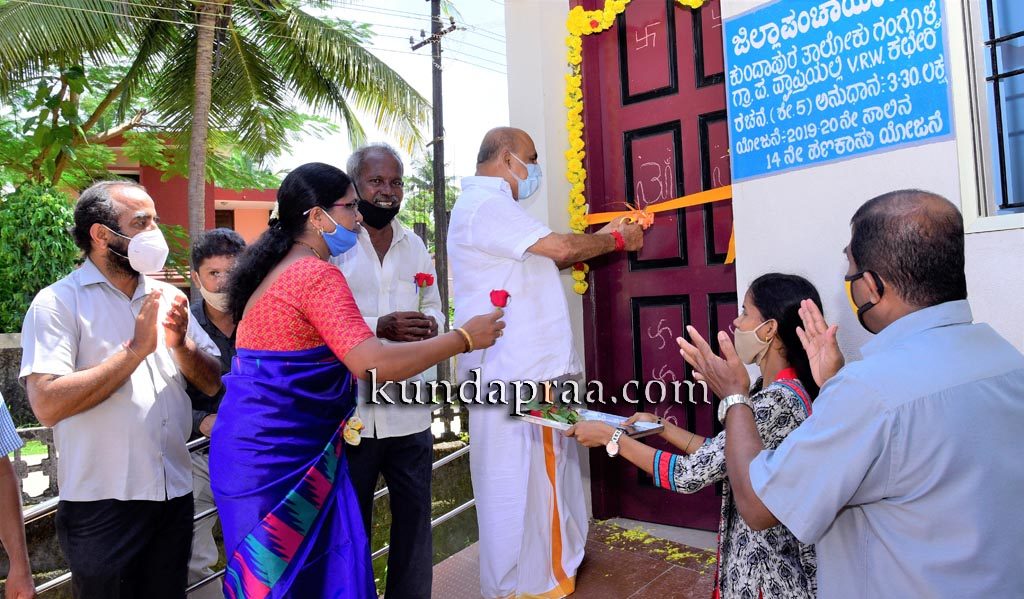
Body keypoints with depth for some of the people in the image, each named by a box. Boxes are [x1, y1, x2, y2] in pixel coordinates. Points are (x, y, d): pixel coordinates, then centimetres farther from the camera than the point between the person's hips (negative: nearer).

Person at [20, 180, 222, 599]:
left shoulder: (168, 297, 7)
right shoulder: (58, 302, -9)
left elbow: (212, 383, 7)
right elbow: (47, 404, -20)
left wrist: (180, 344, -11)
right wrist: (136, 349, -20)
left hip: (174, 497, 5)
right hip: (103, 507, -5)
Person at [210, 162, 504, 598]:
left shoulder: (277, 268, 13)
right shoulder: (316, 274, -18)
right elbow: (373, 364, -28)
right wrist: (464, 338, -19)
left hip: (263, 447, 9)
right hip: (277, 454, -9)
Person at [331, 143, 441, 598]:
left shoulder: (414, 246, 12)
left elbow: (433, 308, 18)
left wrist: (428, 324, -6)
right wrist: (380, 326, -24)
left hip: (409, 411, 5)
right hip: (350, 411, -4)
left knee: (414, 519, 12)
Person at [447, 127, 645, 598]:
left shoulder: (492, 206, 20)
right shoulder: (484, 204, -14)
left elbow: (545, 257, 21)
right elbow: (561, 248, -17)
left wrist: (603, 239, 16)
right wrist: (616, 239, 0)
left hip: (535, 366, 11)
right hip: (512, 372, -11)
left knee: (541, 473, 19)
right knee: (516, 482, 1)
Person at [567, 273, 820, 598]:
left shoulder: (779, 400, -26)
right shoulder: (774, 389, 3)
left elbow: (690, 475, -24)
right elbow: (717, 455, 8)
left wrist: (608, 435, -17)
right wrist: (660, 425, 6)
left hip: (771, 570, -8)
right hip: (756, 552, 8)